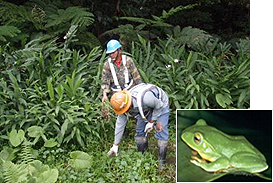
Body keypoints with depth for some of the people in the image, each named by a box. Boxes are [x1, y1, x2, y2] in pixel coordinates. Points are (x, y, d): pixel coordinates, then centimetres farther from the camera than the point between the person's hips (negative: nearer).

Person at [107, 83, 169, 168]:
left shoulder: (144, 98, -45)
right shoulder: (122, 104, -23)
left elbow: (159, 105, -25)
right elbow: (120, 124, -12)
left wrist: (151, 122, -21)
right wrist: (115, 145, -8)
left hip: (160, 105, -6)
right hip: (146, 108, 6)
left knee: (161, 132, -13)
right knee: (139, 131, 0)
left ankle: (161, 162, -4)